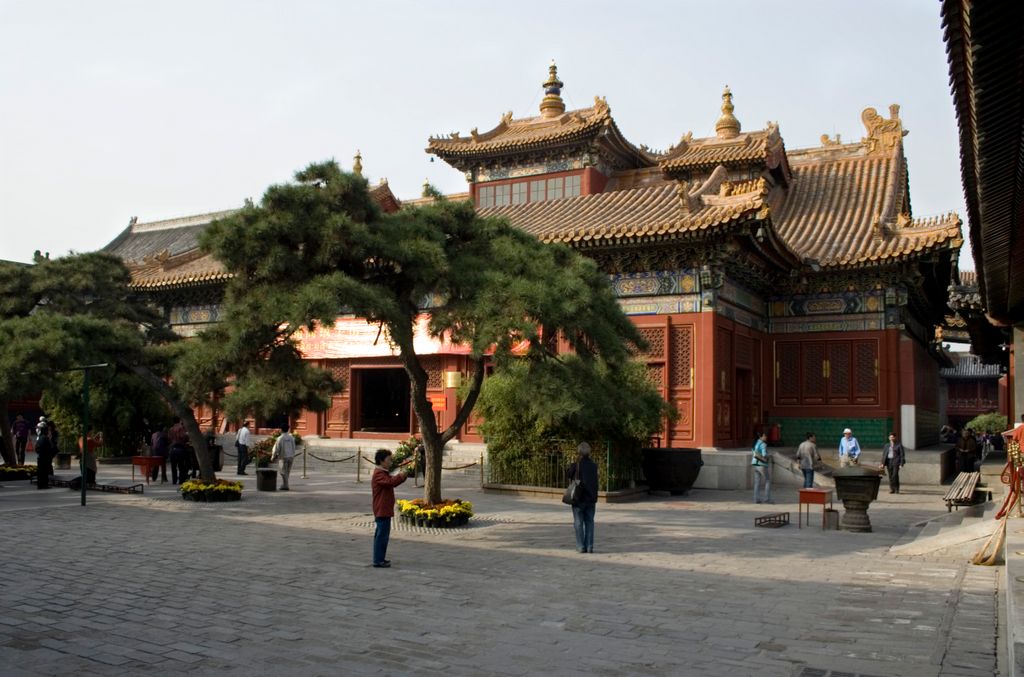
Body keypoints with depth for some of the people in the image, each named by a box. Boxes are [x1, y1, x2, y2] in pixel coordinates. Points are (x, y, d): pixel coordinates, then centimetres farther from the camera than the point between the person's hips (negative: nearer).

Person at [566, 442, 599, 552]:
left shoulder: (575, 466, -13)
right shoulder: (593, 465, -1)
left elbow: (568, 474, 3)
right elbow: (595, 482, 5)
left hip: (578, 499, -3)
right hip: (591, 499, 3)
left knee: (578, 523, 5)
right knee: (589, 522, 10)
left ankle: (581, 546, 3)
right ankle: (589, 546, 8)